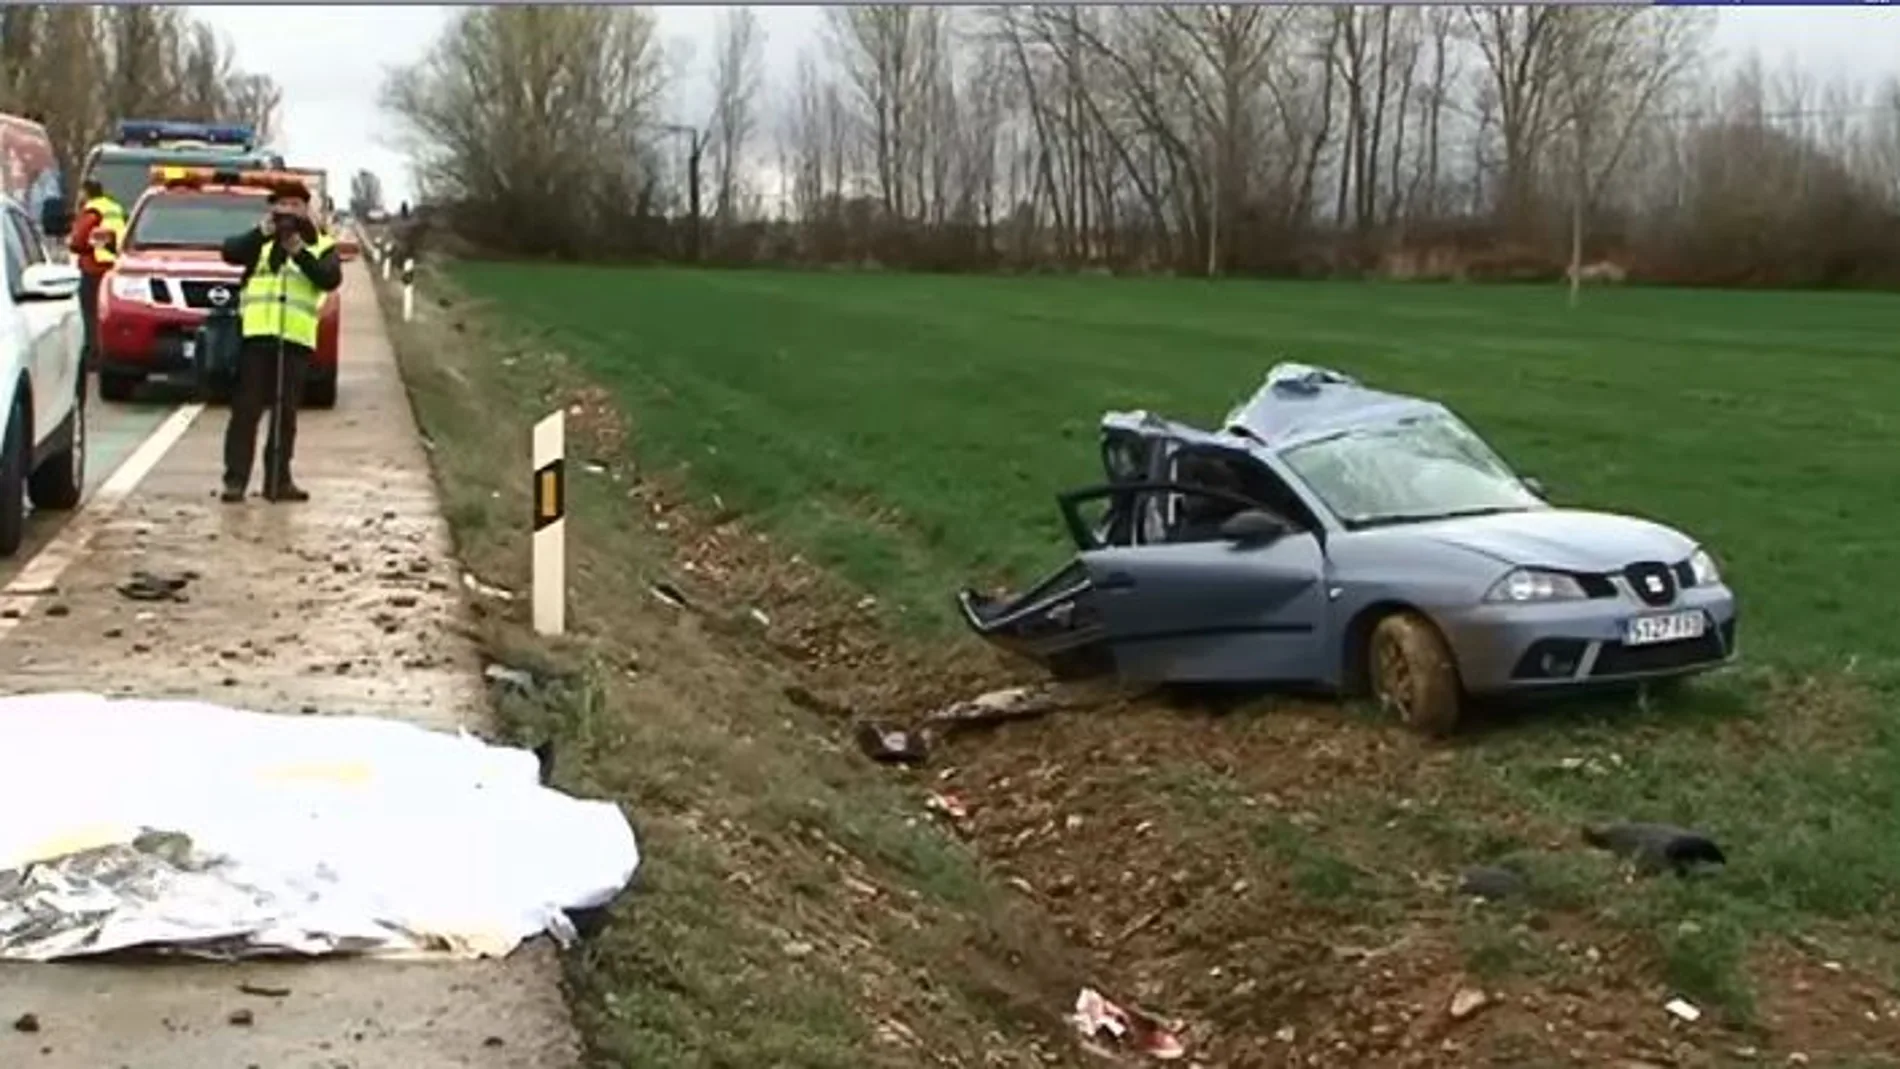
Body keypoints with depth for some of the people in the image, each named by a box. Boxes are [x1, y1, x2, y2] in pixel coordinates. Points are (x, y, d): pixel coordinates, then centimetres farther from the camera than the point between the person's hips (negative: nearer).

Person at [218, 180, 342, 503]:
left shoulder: (321, 246, 13)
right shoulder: (259, 240, 13)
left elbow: (330, 279, -6)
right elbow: (230, 252, -6)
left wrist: (300, 253, -18)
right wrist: (262, 233, -19)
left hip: (297, 337, 1)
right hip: (256, 333, -1)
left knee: (286, 413, 6)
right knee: (246, 409, -3)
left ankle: (279, 479, 13)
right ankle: (235, 479, -2)